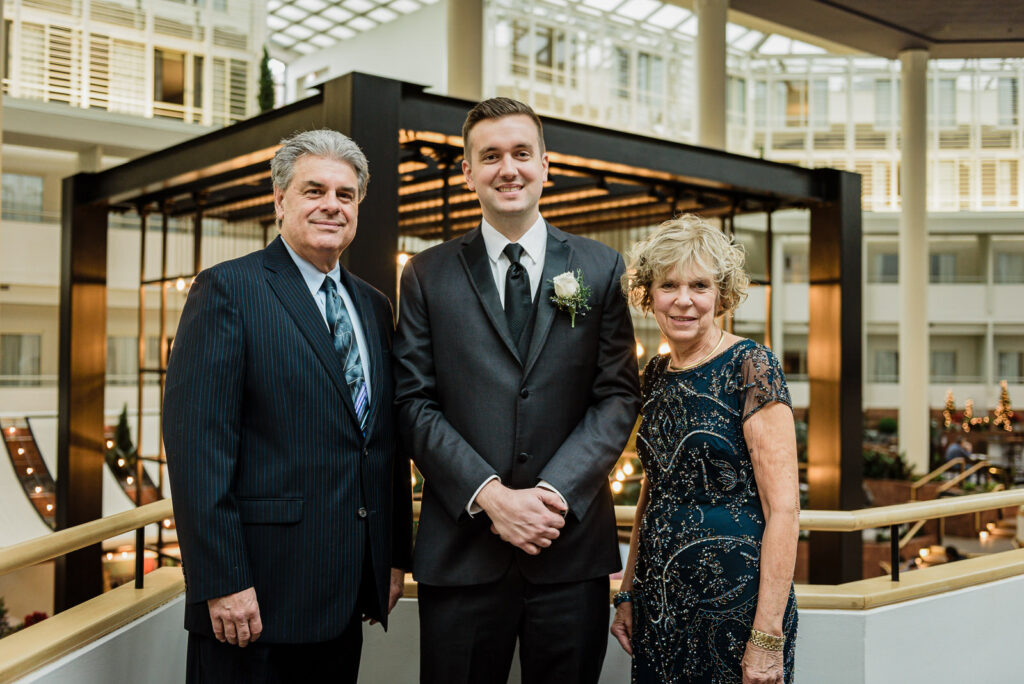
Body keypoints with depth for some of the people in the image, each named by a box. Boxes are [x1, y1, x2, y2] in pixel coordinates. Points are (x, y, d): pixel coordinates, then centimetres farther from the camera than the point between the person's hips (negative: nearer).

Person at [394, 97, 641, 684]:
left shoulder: (601, 269, 6)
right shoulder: (428, 275, 5)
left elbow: (619, 395, 1)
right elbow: (415, 401, 0)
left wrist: (554, 492, -12)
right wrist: (487, 494, -13)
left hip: (571, 544, 1)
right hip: (462, 545, 0)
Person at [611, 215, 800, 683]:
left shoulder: (749, 367, -13)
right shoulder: (656, 374, 7)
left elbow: (783, 508, -16)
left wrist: (768, 637, -18)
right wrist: (627, 594, 12)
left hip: (733, 603, -6)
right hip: (659, 604, 6)